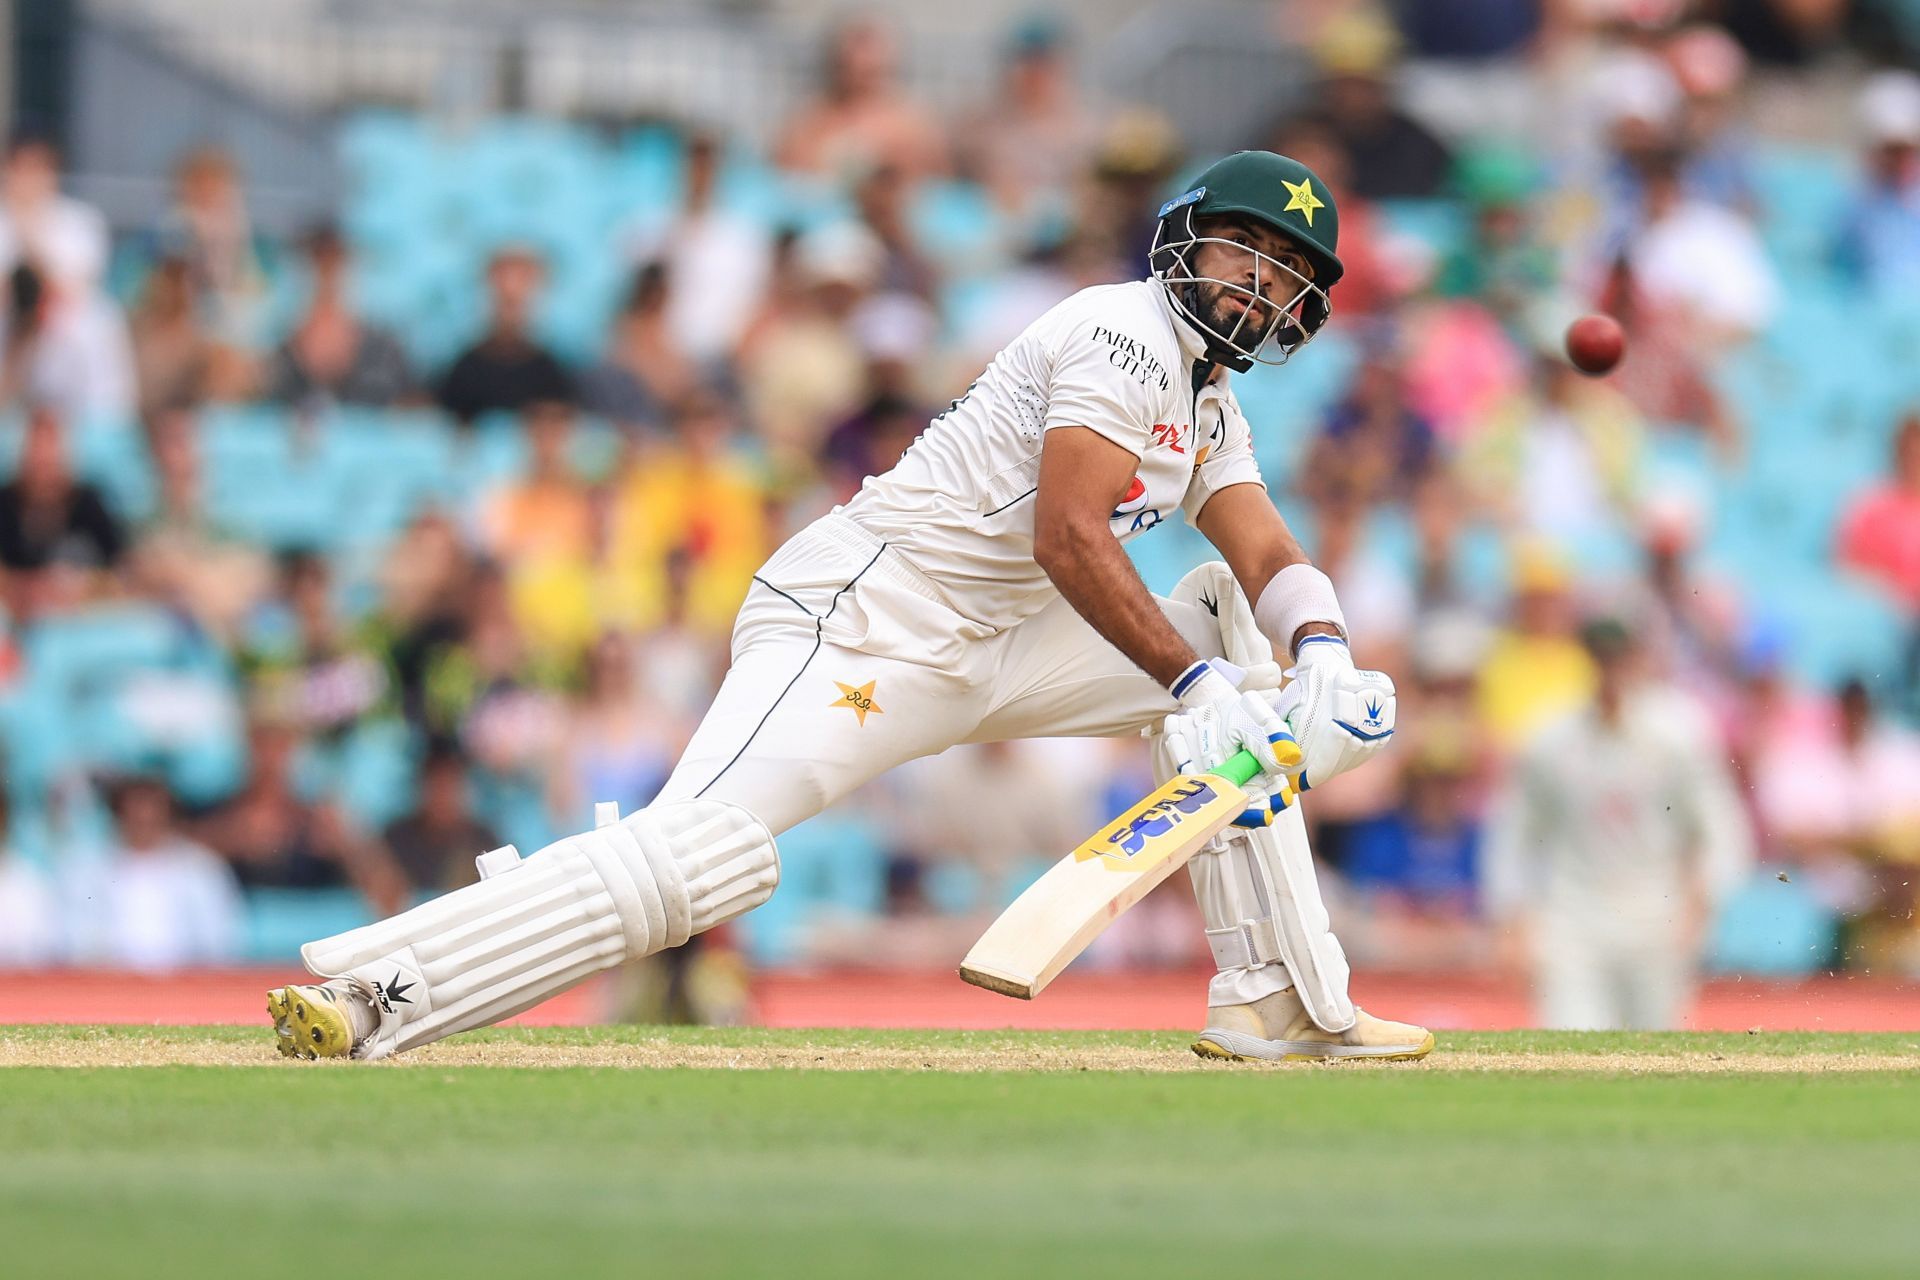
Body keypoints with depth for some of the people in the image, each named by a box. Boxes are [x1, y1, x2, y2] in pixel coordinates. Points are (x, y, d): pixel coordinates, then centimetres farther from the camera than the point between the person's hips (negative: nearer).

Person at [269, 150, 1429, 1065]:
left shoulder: (1213, 418, 21)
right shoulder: (1127, 332, -10)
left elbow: (1270, 555, 8)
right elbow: (1066, 538, -21)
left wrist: (1324, 658, -13)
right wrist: (1197, 684, -24)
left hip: (982, 656, 10)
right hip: (861, 619, -10)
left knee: (1229, 633, 10)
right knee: (701, 853, -29)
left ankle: (1281, 999, 6)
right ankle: (369, 999, -36)